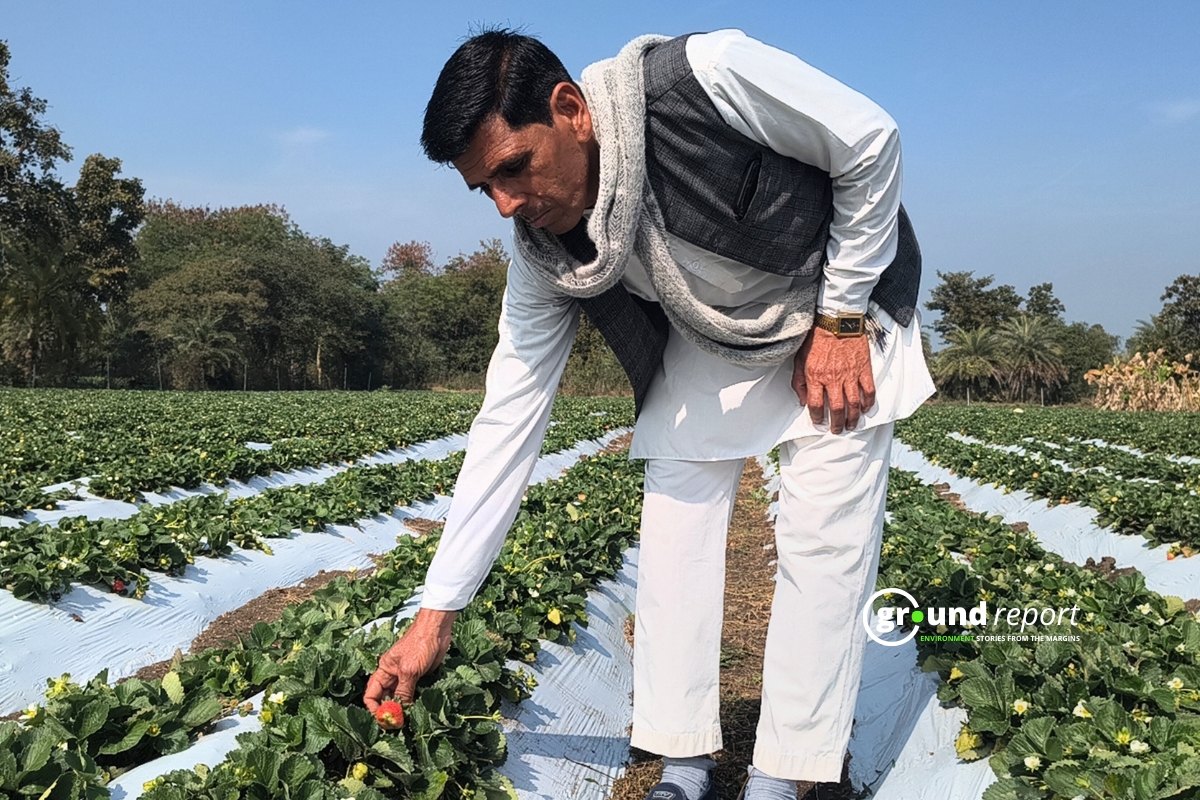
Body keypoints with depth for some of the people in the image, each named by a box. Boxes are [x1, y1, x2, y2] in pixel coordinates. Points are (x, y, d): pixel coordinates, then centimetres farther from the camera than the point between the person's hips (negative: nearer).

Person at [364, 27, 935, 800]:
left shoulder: (707, 75, -35)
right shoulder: (545, 254, -19)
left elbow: (872, 142, -21)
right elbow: (507, 421, -16)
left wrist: (842, 317, -20)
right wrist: (438, 611, -15)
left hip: (841, 313, -3)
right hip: (708, 344, 4)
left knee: (826, 535, -10)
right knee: (673, 527, -5)